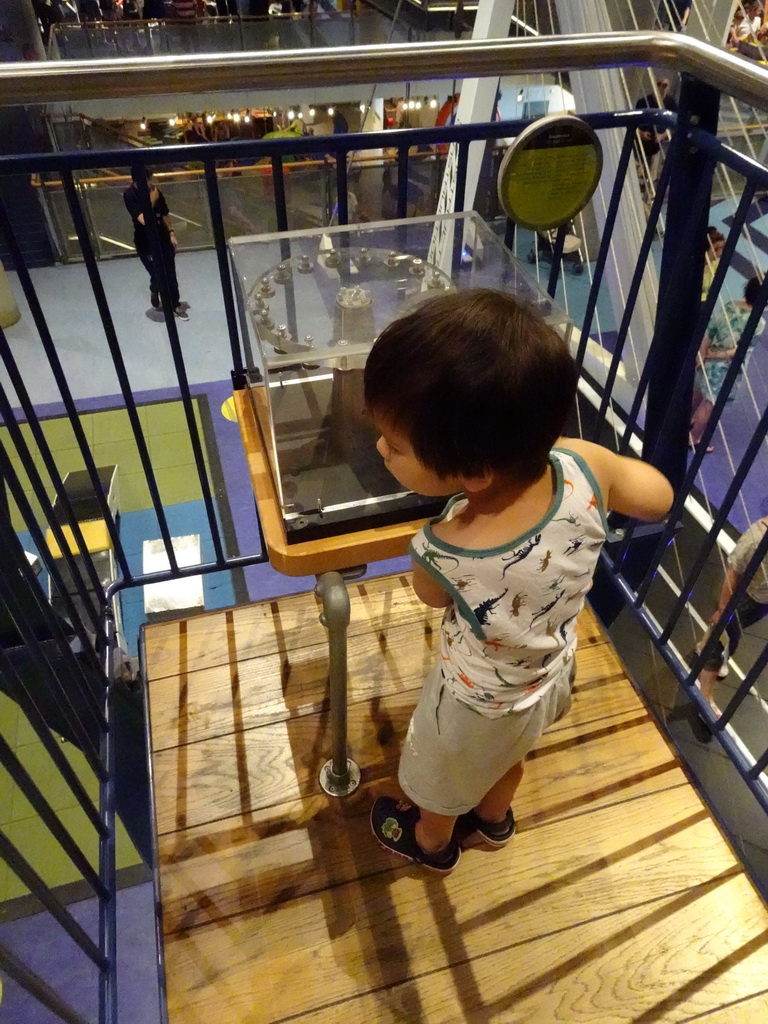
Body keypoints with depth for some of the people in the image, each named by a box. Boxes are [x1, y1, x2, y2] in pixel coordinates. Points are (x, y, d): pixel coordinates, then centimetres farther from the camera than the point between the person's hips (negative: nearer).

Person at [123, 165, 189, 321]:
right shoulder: (130, 195, -20)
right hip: (145, 244, -4)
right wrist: (151, 201, -28)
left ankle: (175, 305, 31)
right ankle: (154, 291, 36)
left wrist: (171, 233, 4)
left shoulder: (155, 191, -5)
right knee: (158, 276, -2)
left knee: (170, 274, 11)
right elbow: (143, 220, -29)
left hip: (163, 239, 4)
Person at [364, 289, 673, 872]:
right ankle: (494, 818, 68)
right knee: (507, 757, 38)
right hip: (554, 676, 5)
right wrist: (549, 442, -5)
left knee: (439, 783, 31)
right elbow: (658, 497, -10)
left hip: (480, 707, -4)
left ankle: (431, 843, 63)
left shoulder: (445, 556, -44)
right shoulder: (585, 468, -34)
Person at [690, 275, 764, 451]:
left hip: (708, 361, 6)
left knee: (698, 393, 30)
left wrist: (702, 355, -3)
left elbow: (709, 330, -6)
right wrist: (715, 355, -10)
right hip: (725, 371, -6)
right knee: (710, 405, 13)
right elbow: (737, 351, -22)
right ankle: (694, 439, 29)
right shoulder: (758, 323, -24)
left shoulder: (730, 304, -7)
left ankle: (689, 419, 54)